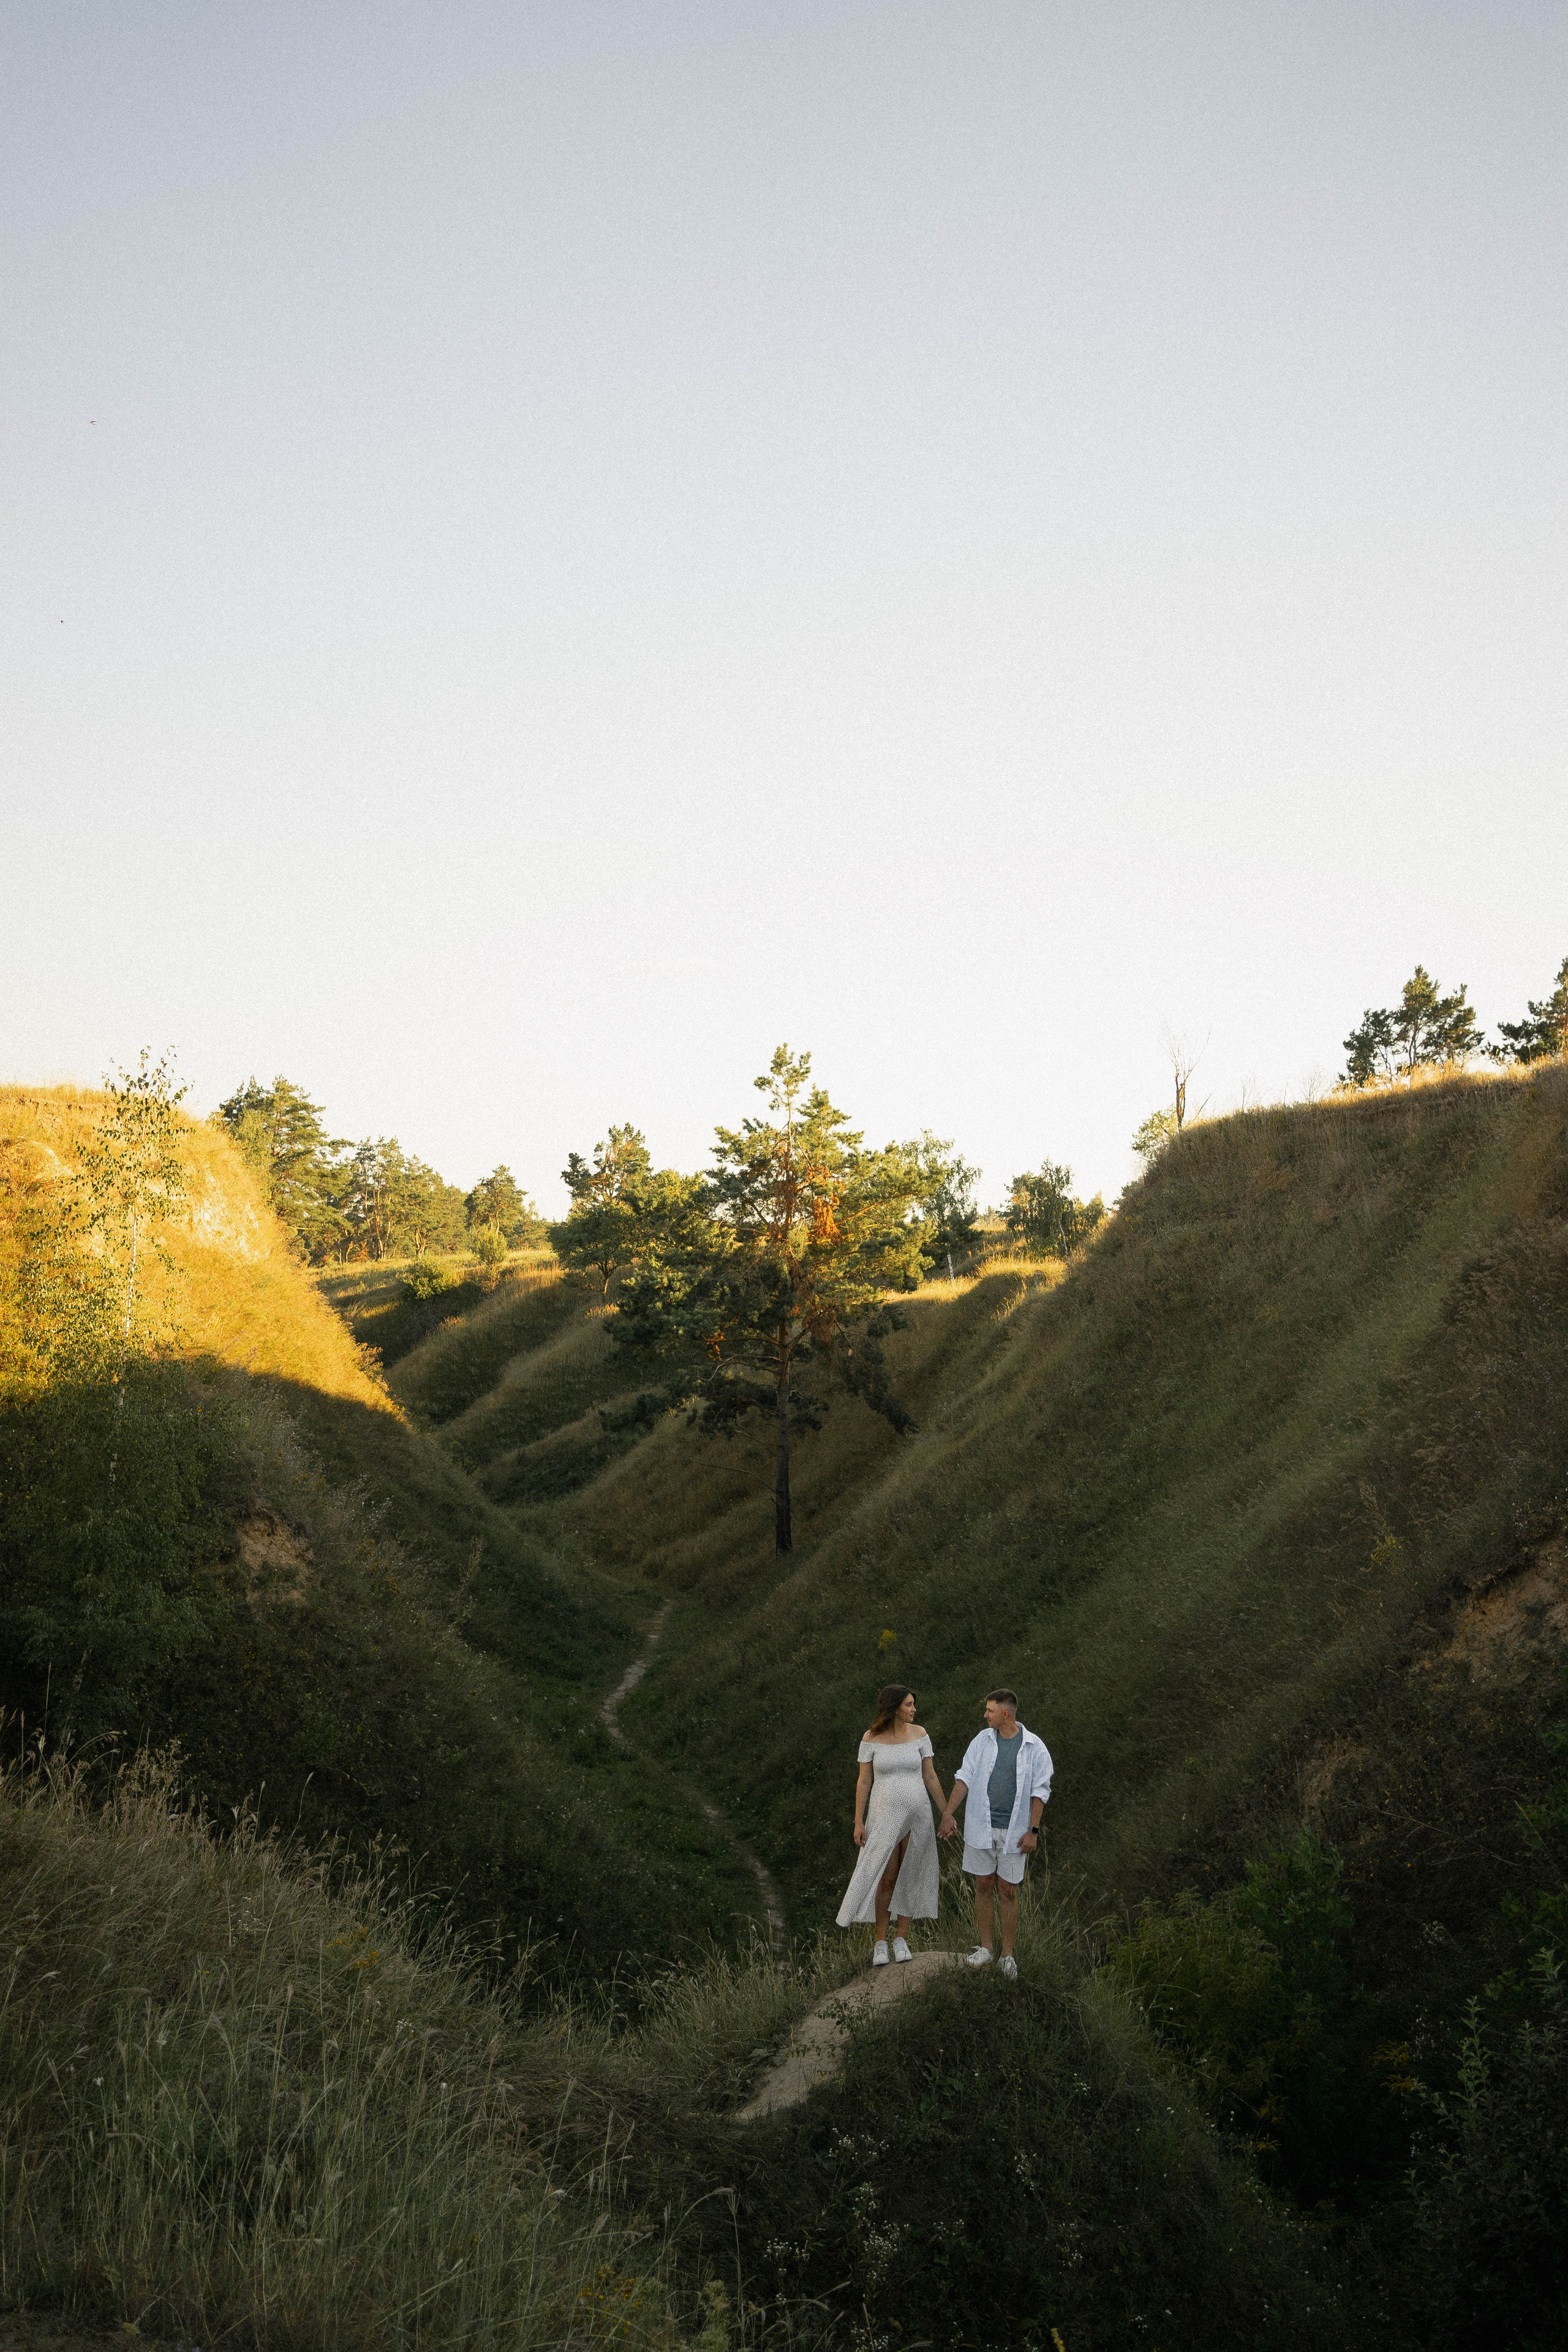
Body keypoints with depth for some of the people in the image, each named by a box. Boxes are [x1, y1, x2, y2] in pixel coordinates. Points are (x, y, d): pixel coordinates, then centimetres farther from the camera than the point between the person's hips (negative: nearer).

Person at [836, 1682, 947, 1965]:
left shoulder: (920, 1734, -1)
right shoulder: (871, 1738, -6)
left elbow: (930, 1776, 4)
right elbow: (863, 1782, -2)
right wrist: (858, 1822, -6)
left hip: (917, 1815, 2)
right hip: (885, 1815, -2)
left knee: (909, 1877, 6)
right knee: (886, 1879, -5)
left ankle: (902, 1939, 18)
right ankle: (880, 1944, 8)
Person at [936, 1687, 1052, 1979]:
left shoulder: (1034, 1747, -4)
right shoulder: (982, 1740, 3)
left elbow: (1040, 1791, -2)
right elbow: (965, 1777, 3)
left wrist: (1033, 1831, -6)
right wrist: (947, 1813, -4)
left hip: (1014, 1831, -2)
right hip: (981, 1827, 2)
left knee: (1008, 1892, 2)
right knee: (983, 1887, 7)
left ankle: (1007, 1955, 11)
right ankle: (986, 1948, 18)